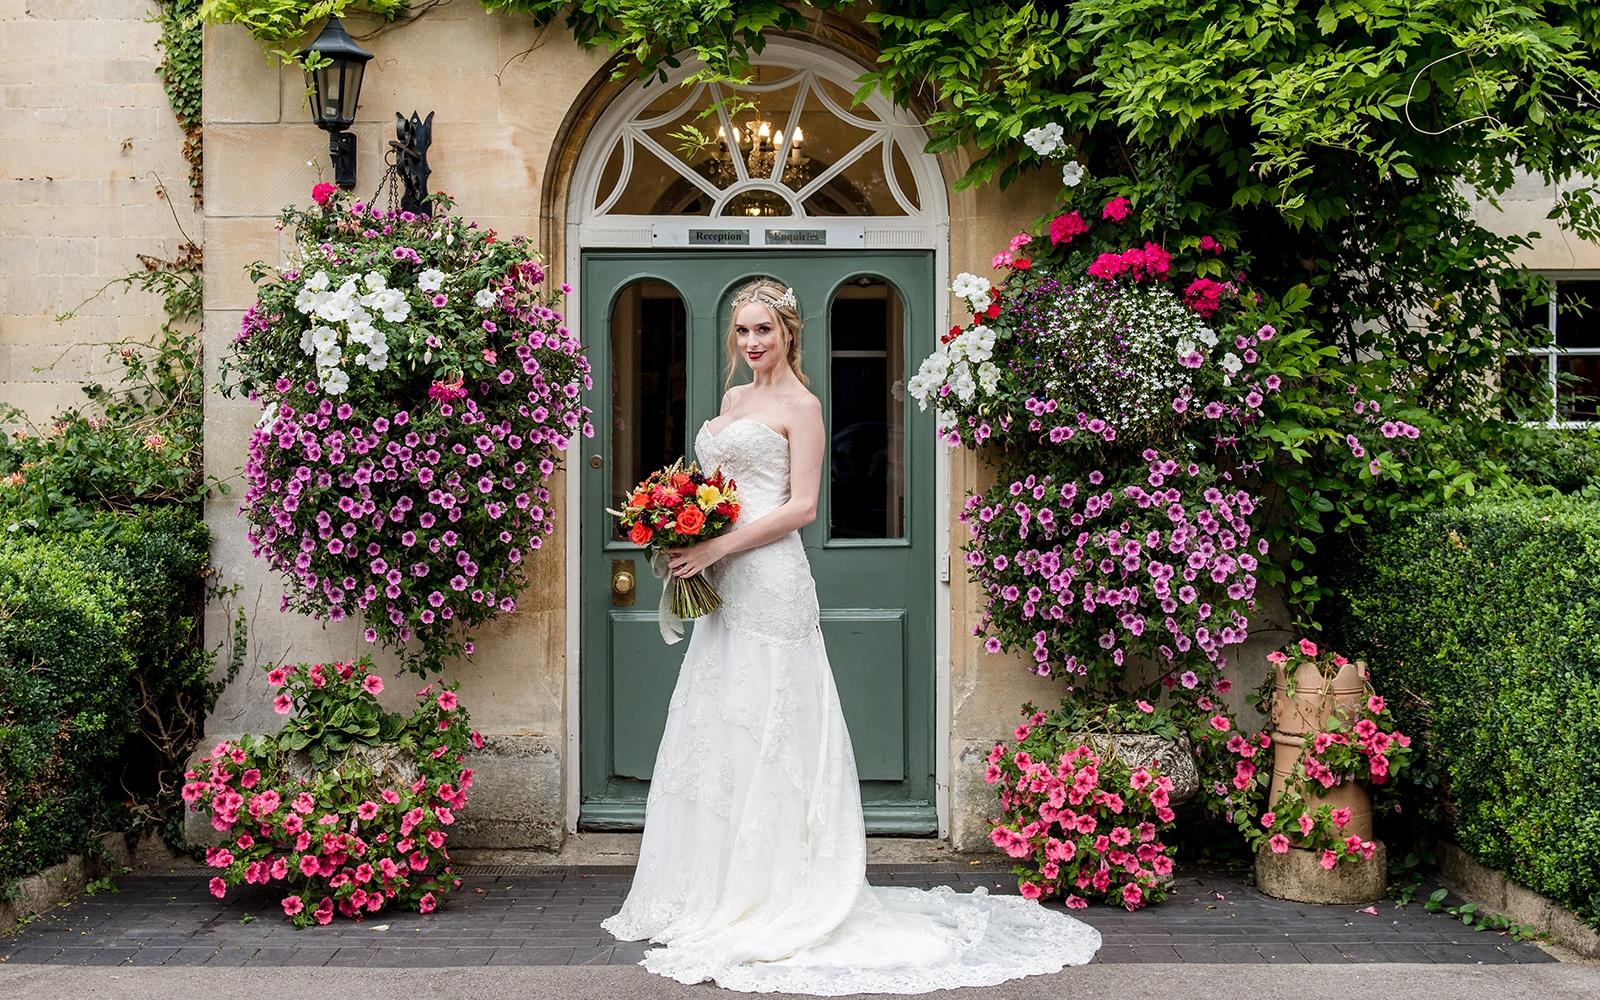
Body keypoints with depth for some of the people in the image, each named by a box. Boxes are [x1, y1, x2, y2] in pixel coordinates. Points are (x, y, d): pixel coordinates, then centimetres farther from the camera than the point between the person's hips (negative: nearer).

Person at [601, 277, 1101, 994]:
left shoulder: (800, 405, -5)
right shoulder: (734, 398, 18)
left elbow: (801, 506, -12)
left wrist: (718, 546, -18)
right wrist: (687, 538, 6)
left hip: (769, 579, -8)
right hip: (724, 585, 8)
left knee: (760, 731, -6)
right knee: (717, 730, 10)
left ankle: (765, 903, 1)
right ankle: (715, 897, 19)